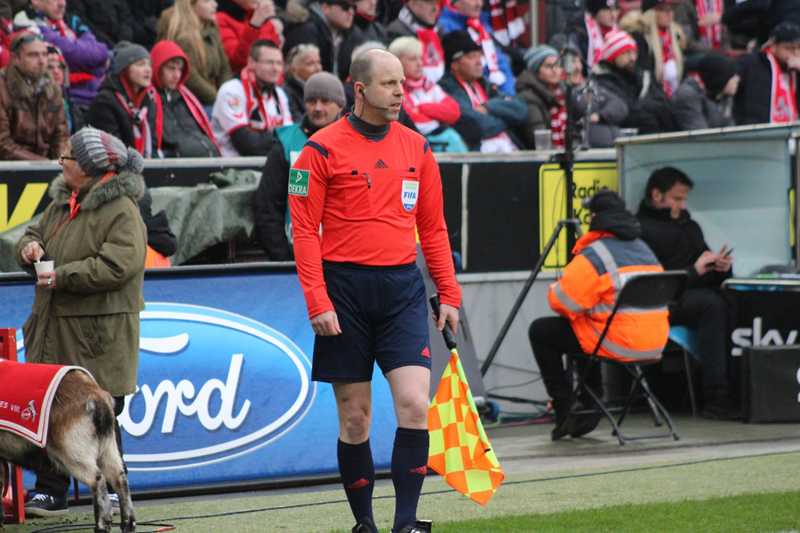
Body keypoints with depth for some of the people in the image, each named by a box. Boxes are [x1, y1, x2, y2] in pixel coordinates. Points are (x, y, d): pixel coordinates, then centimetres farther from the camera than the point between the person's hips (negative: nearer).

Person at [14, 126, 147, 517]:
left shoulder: (122, 211, -12)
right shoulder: (63, 203, 15)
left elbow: (118, 266, -22)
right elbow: (35, 235, 26)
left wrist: (63, 277, -20)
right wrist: (29, 247, 1)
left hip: (99, 333, -8)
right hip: (56, 330, 8)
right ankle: (50, 493, 13)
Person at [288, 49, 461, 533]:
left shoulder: (417, 148, 10)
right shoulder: (323, 148, -2)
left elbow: (433, 228, 16)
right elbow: (304, 229, -4)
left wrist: (449, 295, 11)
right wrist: (317, 301, -11)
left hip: (402, 287, 3)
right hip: (345, 288, -3)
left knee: (415, 405, -11)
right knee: (355, 416, 2)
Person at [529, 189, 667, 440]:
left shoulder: (594, 255, -11)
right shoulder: (644, 248, 16)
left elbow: (562, 302, -12)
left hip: (618, 344, -8)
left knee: (540, 331, 8)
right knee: (584, 330, 34)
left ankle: (564, 408, 8)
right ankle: (589, 405, 30)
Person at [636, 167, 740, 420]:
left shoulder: (689, 226, 30)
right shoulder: (641, 230, 3)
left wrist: (721, 266, 5)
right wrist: (695, 271, -13)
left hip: (702, 288, 7)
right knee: (711, 304, -37)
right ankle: (716, 398, -40)